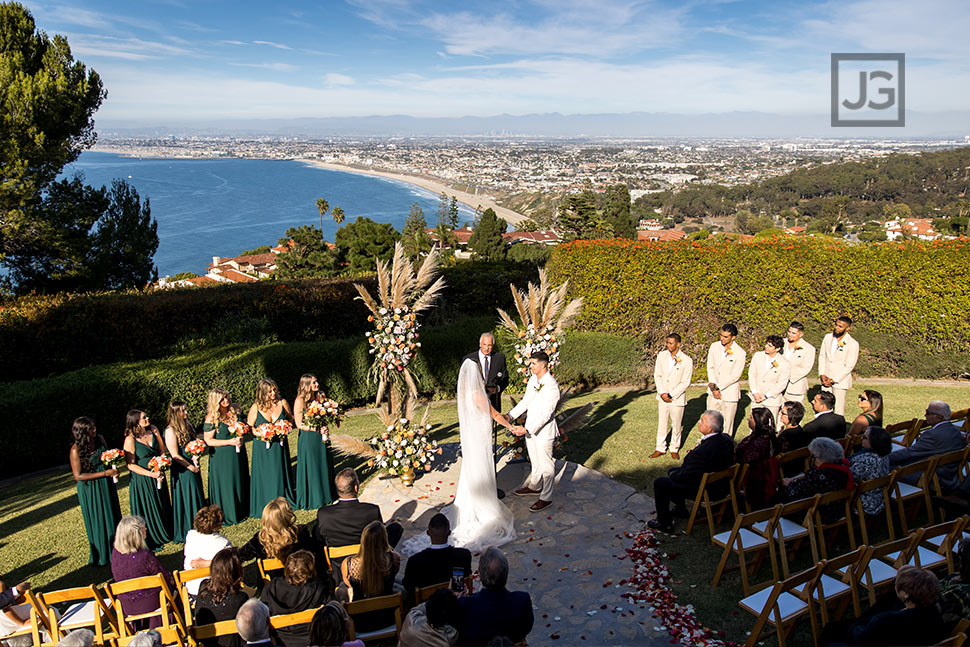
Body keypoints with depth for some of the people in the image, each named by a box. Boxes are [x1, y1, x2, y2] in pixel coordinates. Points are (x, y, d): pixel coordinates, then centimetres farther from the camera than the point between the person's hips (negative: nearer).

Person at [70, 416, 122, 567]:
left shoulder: (99, 439, -2)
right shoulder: (76, 449, -18)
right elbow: (78, 476, -18)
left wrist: (113, 470, -6)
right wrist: (104, 473, -20)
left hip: (106, 486, 6)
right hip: (90, 490, -5)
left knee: (112, 518, 14)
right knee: (98, 522, 5)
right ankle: (101, 556, 21)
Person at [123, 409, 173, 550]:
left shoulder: (153, 430, -5)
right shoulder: (130, 440, -20)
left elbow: (161, 451, 5)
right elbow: (131, 465, -18)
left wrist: (161, 470, -8)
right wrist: (151, 474, -23)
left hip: (158, 476, 5)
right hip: (142, 479, -5)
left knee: (162, 506, 18)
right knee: (147, 510, 8)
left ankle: (165, 533, 38)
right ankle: (151, 541, 25)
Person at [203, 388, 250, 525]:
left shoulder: (235, 410, -2)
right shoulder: (212, 418, -18)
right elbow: (208, 441, -16)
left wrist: (241, 437, -6)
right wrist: (230, 442, -21)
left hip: (239, 453, 6)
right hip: (222, 457, -6)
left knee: (241, 482, 17)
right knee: (226, 485, 4)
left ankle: (242, 511, 35)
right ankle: (227, 515, 21)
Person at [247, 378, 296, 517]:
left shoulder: (282, 403, -5)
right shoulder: (256, 407, -12)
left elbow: (290, 418, 10)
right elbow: (249, 426, -3)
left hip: (280, 446, 2)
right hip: (263, 447, -2)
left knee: (281, 474, 14)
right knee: (265, 476, 5)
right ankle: (266, 506, 18)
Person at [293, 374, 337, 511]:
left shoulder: (320, 396, 4)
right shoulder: (300, 400, -14)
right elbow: (299, 424, -15)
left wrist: (325, 428, -3)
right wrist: (318, 429, -17)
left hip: (322, 437, 6)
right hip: (308, 438, -6)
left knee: (325, 466, 13)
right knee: (311, 468, 4)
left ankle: (326, 495, 29)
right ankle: (311, 500, 17)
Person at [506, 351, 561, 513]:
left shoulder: (552, 386, -24)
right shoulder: (533, 379, 2)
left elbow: (546, 414, -25)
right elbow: (525, 401, 12)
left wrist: (526, 429, -30)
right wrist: (511, 415, -1)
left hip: (544, 430, -8)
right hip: (530, 428, 8)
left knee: (545, 463, 5)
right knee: (535, 460, 25)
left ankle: (546, 498, 18)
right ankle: (534, 486, 44)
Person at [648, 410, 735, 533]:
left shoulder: (703, 451, -37)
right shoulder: (726, 439, -10)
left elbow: (688, 477, -27)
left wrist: (674, 475, -4)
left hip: (700, 489, -9)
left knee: (659, 483, 4)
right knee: (673, 470, 25)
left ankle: (665, 524, 16)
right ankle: (681, 509, 39)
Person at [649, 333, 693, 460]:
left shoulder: (687, 361, -13)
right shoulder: (661, 356, -2)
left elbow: (685, 383, -11)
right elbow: (657, 375, 1)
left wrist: (672, 395, -15)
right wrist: (662, 393, -10)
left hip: (677, 398, -3)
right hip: (662, 397, 3)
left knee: (676, 425, 9)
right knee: (661, 424, 11)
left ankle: (674, 449, 26)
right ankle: (660, 448, 24)